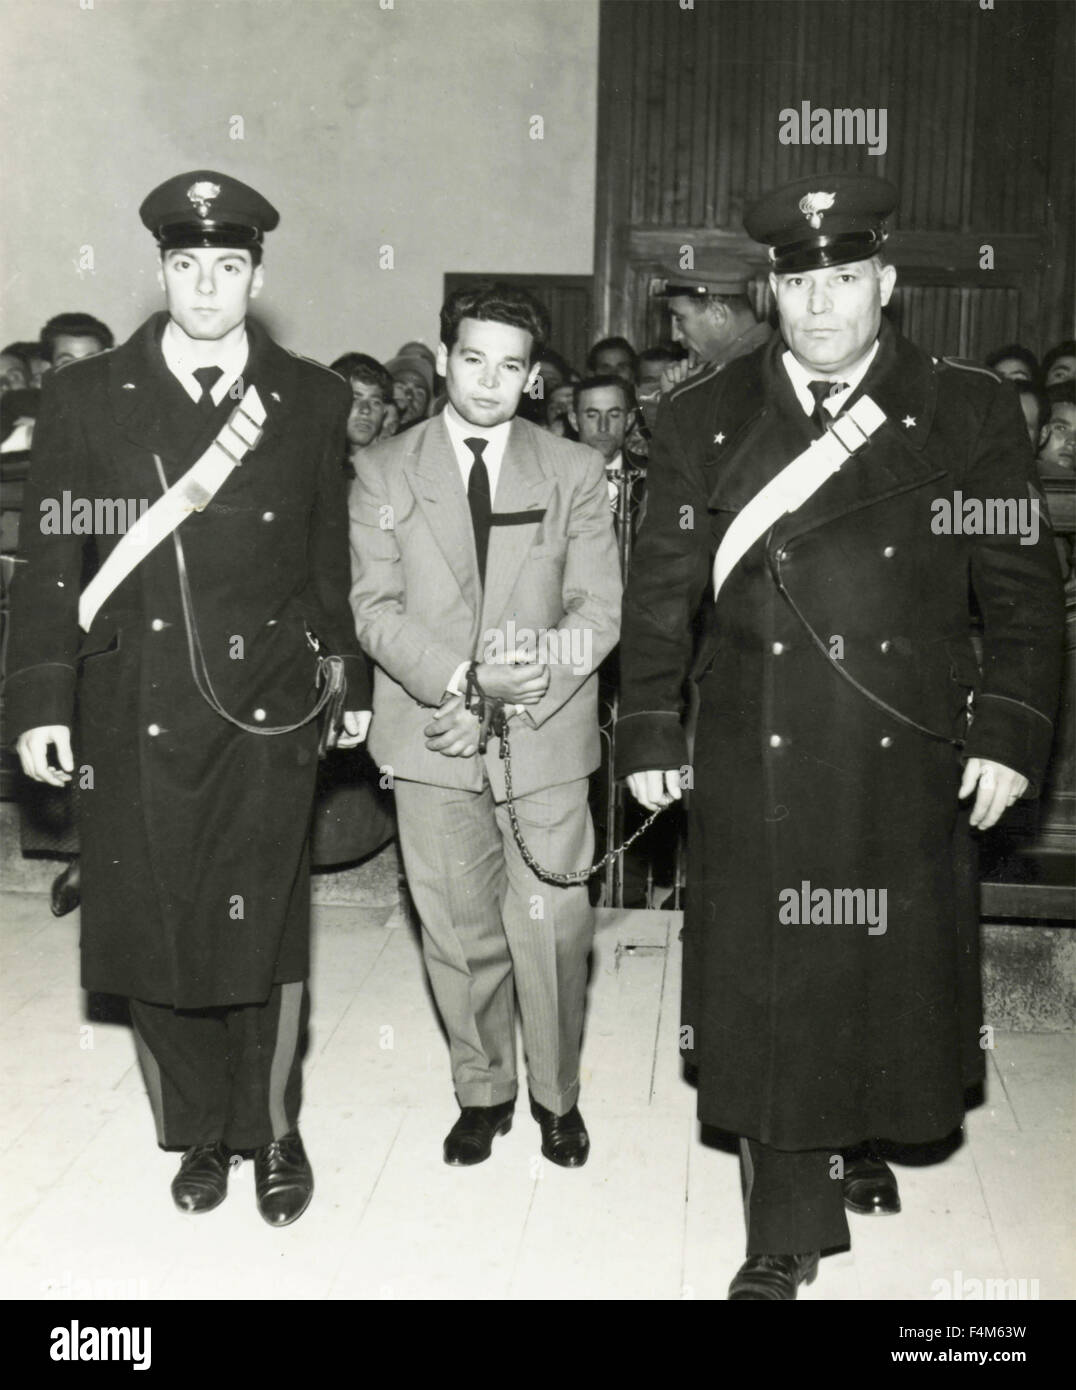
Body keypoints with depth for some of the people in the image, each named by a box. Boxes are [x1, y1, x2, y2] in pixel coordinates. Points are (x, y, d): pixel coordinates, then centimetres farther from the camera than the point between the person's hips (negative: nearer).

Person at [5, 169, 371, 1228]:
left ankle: (274, 1131, 24)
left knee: (261, 937, 2)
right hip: (133, 717, 1)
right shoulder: (86, 397, 5)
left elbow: (334, 555, 10)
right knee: (155, 938, 8)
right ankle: (200, 1132, 29)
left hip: (268, 712, -1)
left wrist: (353, 677, 10)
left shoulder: (312, 401, 6)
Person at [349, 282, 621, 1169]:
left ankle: (557, 1094, 23)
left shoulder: (574, 472, 7)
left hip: (547, 741, 0)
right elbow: (376, 609, -2)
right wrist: (464, 681, -18)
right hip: (432, 742, 1)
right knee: (459, 931, 8)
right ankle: (483, 1091, 28)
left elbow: (599, 609, 1)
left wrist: (526, 690, -15)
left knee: (553, 929, 2)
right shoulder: (383, 473, 6)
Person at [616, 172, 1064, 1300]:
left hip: (908, 763, 0)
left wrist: (1009, 734, -3)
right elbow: (660, 589, 6)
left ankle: (860, 1139, 41)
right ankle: (787, 1235, 19)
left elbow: (1023, 593, 3)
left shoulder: (971, 413, 3)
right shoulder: (704, 416, 5)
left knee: (892, 971, 11)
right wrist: (649, 733, 4)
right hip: (755, 762, 0)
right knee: (770, 988, 4)